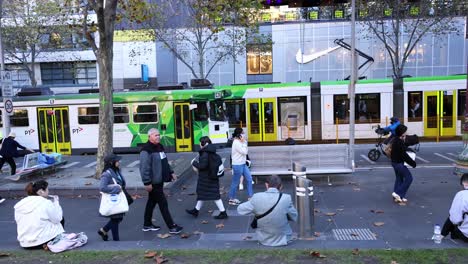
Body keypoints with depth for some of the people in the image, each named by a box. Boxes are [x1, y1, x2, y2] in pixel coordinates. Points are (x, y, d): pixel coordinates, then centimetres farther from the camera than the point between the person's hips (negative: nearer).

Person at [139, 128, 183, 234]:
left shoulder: (159, 146, 12)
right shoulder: (146, 150, -18)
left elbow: (165, 162, 23)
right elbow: (144, 168, -22)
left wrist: (171, 172, 16)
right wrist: (147, 183, -23)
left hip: (159, 181, 9)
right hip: (153, 182, -9)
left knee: (152, 202, 18)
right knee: (163, 203, -4)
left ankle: (147, 225, 31)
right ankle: (172, 227, 3)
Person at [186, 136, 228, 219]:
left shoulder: (205, 153, -21)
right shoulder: (213, 153, 8)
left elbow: (202, 165, -26)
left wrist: (194, 163, -9)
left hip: (207, 178, -10)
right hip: (212, 176, 10)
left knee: (215, 195, -2)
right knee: (201, 193, 19)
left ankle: (223, 212, 4)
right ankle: (196, 210, 32)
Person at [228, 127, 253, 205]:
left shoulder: (239, 142, 9)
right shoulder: (236, 143, -20)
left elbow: (245, 151, 12)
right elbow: (244, 152, -20)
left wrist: (244, 142, 4)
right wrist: (243, 142, -14)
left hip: (243, 164, 9)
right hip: (237, 165, -9)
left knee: (249, 179, 10)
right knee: (235, 183, 3)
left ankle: (250, 196, 19)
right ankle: (231, 199, 17)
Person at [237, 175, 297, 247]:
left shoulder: (256, 197, -18)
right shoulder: (286, 198, -19)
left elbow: (240, 210, -4)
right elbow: (294, 217, -4)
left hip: (263, 240, 1)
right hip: (283, 240, -1)